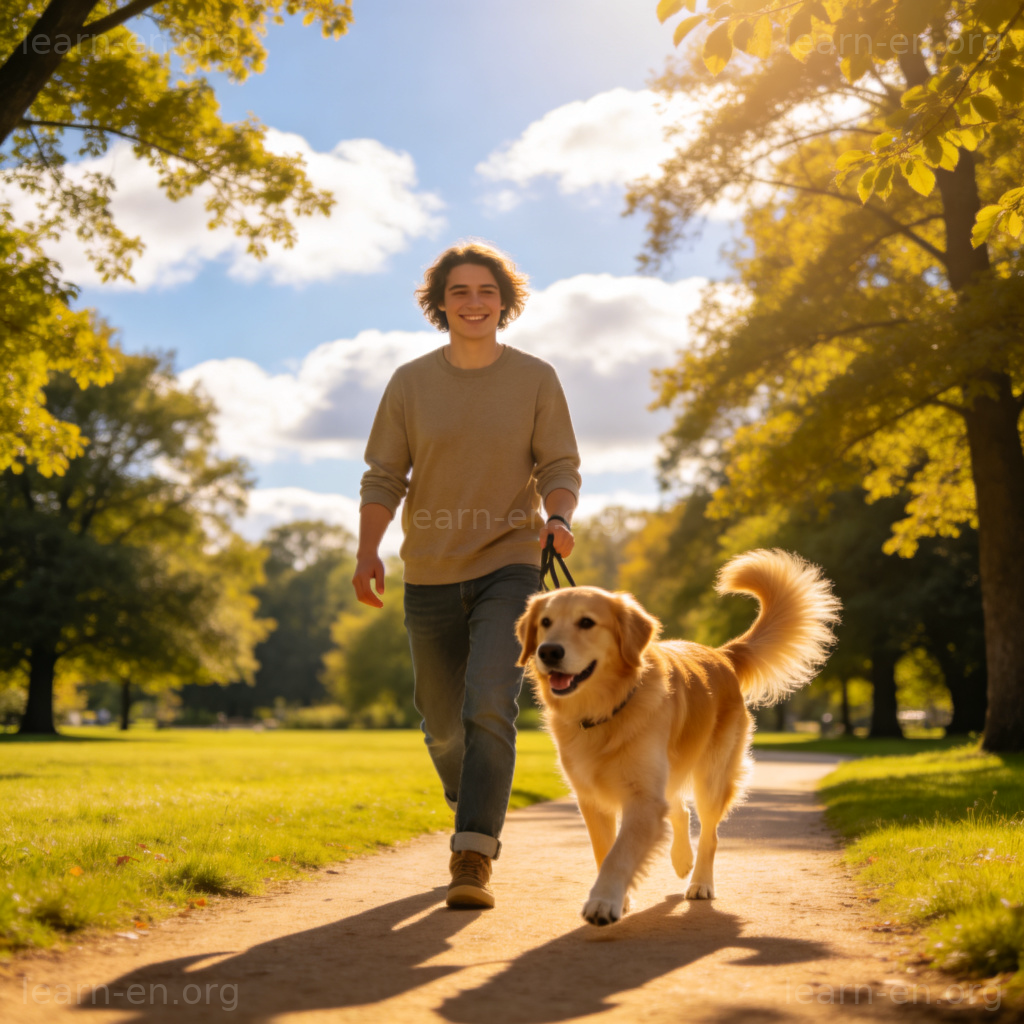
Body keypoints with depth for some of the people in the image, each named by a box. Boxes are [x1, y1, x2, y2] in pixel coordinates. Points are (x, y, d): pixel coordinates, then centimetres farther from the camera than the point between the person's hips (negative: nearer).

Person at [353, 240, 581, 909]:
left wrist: (559, 519, -23)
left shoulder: (536, 379, 0)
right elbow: (383, 478, 1)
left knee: (489, 707, -21)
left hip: (509, 567, -2)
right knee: (443, 723, 14)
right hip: (430, 576, 3)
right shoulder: (411, 383, 2)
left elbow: (560, 469, -1)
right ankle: (477, 815, 42)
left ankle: (473, 860, -19)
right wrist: (368, 552, -15)